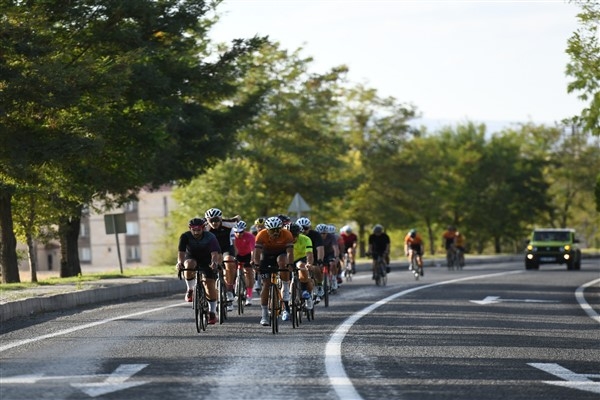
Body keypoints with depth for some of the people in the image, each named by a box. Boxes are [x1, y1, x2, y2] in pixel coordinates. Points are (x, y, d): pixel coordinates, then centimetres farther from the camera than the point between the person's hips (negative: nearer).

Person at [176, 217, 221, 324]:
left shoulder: (210, 237, -25)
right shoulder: (185, 236, -23)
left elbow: (215, 253, -37)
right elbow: (181, 251, -33)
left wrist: (214, 262, -58)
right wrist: (180, 262, -54)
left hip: (207, 262, 0)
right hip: (192, 258, 0)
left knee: (210, 285, -10)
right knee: (189, 264, -36)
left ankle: (212, 313, 3)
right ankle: (190, 290, -16)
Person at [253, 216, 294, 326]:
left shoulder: (287, 234, -28)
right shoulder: (262, 235, -28)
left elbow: (290, 252, -35)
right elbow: (257, 253, -33)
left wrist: (290, 264, -51)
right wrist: (257, 265, -49)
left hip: (281, 254, 0)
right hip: (267, 256, 0)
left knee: (282, 261, -37)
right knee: (266, 285, -8)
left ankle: (286, 288, -21)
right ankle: (264, 315, -2)